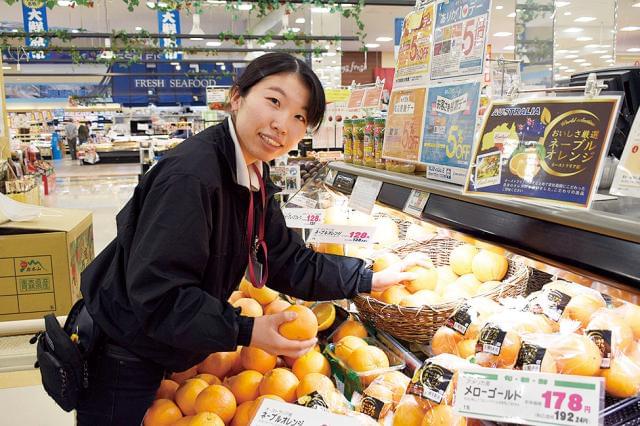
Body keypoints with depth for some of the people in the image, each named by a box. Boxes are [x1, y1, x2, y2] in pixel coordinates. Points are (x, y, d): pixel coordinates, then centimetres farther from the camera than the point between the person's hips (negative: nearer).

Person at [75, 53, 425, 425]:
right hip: (124, 362, -8)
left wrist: (368, 279, 0)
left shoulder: (253, 175, -1)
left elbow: (288, 261, 2)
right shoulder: (190, 176, -30)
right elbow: (156, 294, -30)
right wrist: (245, 332, -30)